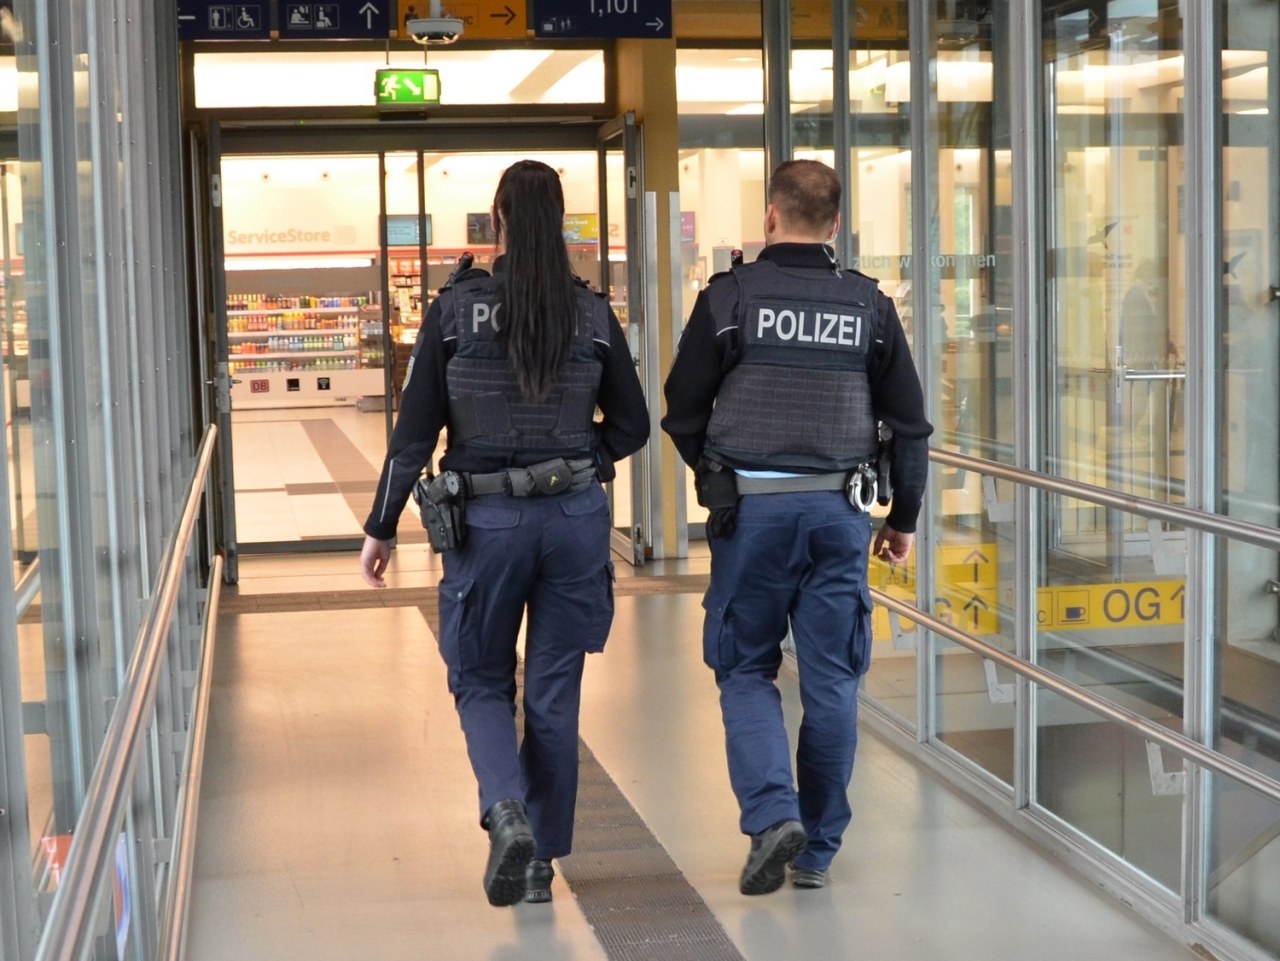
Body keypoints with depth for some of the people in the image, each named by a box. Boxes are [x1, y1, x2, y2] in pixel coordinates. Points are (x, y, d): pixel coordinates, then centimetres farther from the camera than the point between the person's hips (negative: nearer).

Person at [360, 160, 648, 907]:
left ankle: (507, 811, -10)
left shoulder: (456, 308, -6)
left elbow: (416, 429, -4)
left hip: (486, 521, -1)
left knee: (481, 682, 15)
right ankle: (540, 860, 16)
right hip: (577, 517, 2)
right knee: (556, 692, 11)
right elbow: (632, 426, 6)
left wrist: (382, 528, 4)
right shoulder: (593, 314, -1)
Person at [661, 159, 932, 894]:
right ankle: (817, 851, 15)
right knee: (832, 681, 9)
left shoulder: (730, 297, -3)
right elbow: (910, 424, 7)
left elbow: (682, 413, 1)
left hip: (751, 508, -2)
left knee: (746, 669, 11)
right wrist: (904, 518, 18)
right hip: (839, 509, 2)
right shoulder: (869, 305, 4)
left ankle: (772, 814, -7)